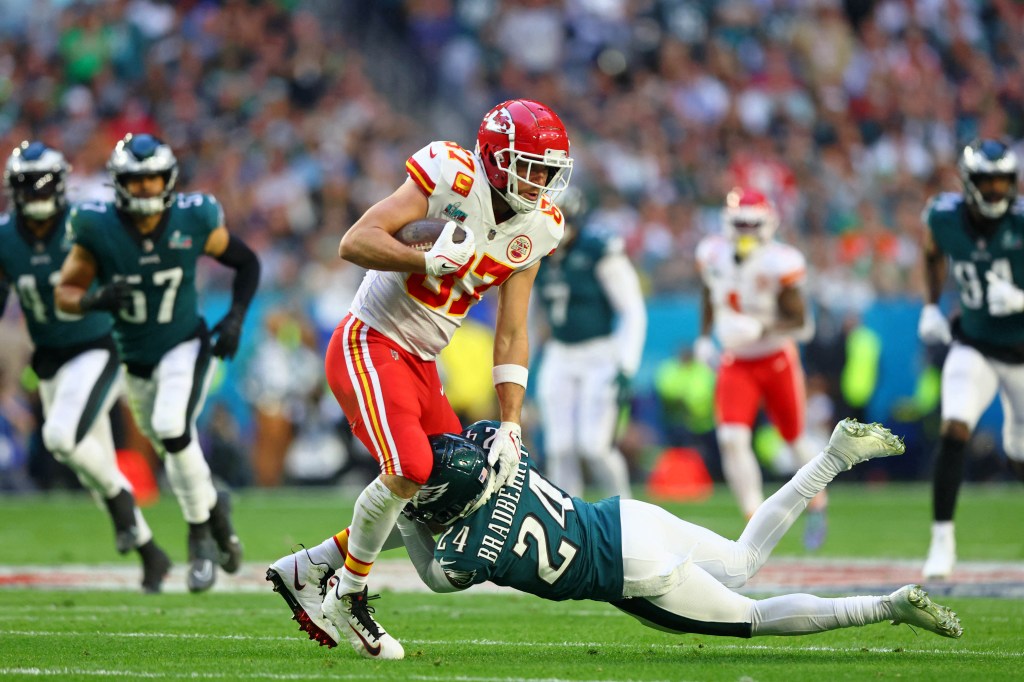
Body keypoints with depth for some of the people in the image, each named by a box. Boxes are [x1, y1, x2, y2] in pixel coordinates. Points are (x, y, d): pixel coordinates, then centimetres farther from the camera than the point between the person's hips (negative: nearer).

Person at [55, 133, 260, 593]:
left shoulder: (194, 221, -16)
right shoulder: (98, 230, -17)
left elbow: (247, 263, 1)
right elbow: (64, 296, -10)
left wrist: (236, 317, -12)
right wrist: (95, 300, -32)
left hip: (186, 348, -3)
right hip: (137, 361, 3)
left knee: (172, 429, -27)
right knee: (176, 451, 15)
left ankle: (200, 532, -10)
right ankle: (214, 506, 47)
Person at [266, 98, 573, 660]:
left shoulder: (535, 229, 3)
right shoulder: (453, 181, -18)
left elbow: (511, 335, 6)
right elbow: (354, 242, -23)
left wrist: (510, 425, -1)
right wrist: (431, 261, -34)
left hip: (419, 363, 9)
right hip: (370, 344, -9)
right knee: (408, 471, -25)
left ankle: (303, 571, 17)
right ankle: (348, 598, -3)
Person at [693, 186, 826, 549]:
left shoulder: (779, 264, -23)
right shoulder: (713, 254, -8)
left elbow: (802, 324, -21)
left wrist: (760, 329, -36)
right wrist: (704, 336, 6)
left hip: (777, 361, -3)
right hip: (735, 363, 3)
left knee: (794, 438, 13)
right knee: (732, 438, -16)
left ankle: (817, 503, 42)